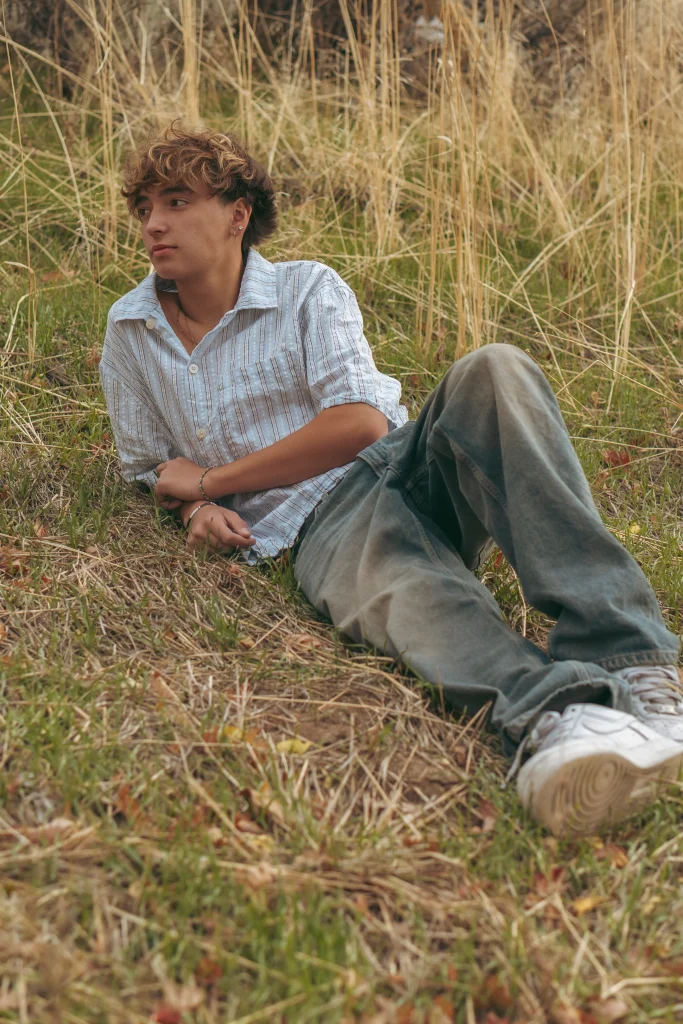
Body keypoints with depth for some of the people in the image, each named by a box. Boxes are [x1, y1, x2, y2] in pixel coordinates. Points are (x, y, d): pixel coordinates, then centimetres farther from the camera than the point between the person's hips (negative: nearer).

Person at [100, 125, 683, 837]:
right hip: (318, 525, -1)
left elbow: (360, 422, -4)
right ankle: (555, 717, -69)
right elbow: (150, 465, 28)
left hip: (401, 462, 1)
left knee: (492, 373, -32)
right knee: (402, 584, -38)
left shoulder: (308, 290, 9)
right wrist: (197, 509, 2)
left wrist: (210, 478, -2)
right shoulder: (129, 332, 17)